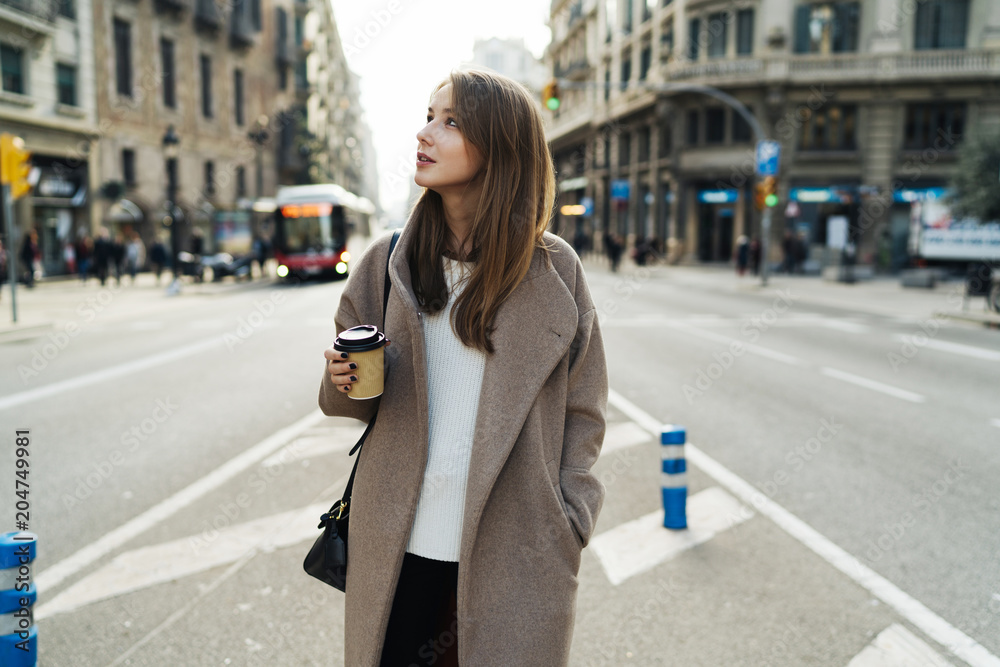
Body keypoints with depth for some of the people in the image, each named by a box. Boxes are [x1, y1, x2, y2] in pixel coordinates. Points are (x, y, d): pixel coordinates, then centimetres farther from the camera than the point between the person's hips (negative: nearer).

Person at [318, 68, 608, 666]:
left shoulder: (554, 270, -5)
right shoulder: (389, 262, 2)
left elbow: (583, 411, 1)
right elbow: (351, 395, 11)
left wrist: (562, 528, -5)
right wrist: (346, 381, -11)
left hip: (510, 549, -2)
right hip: (399, 545, 2)